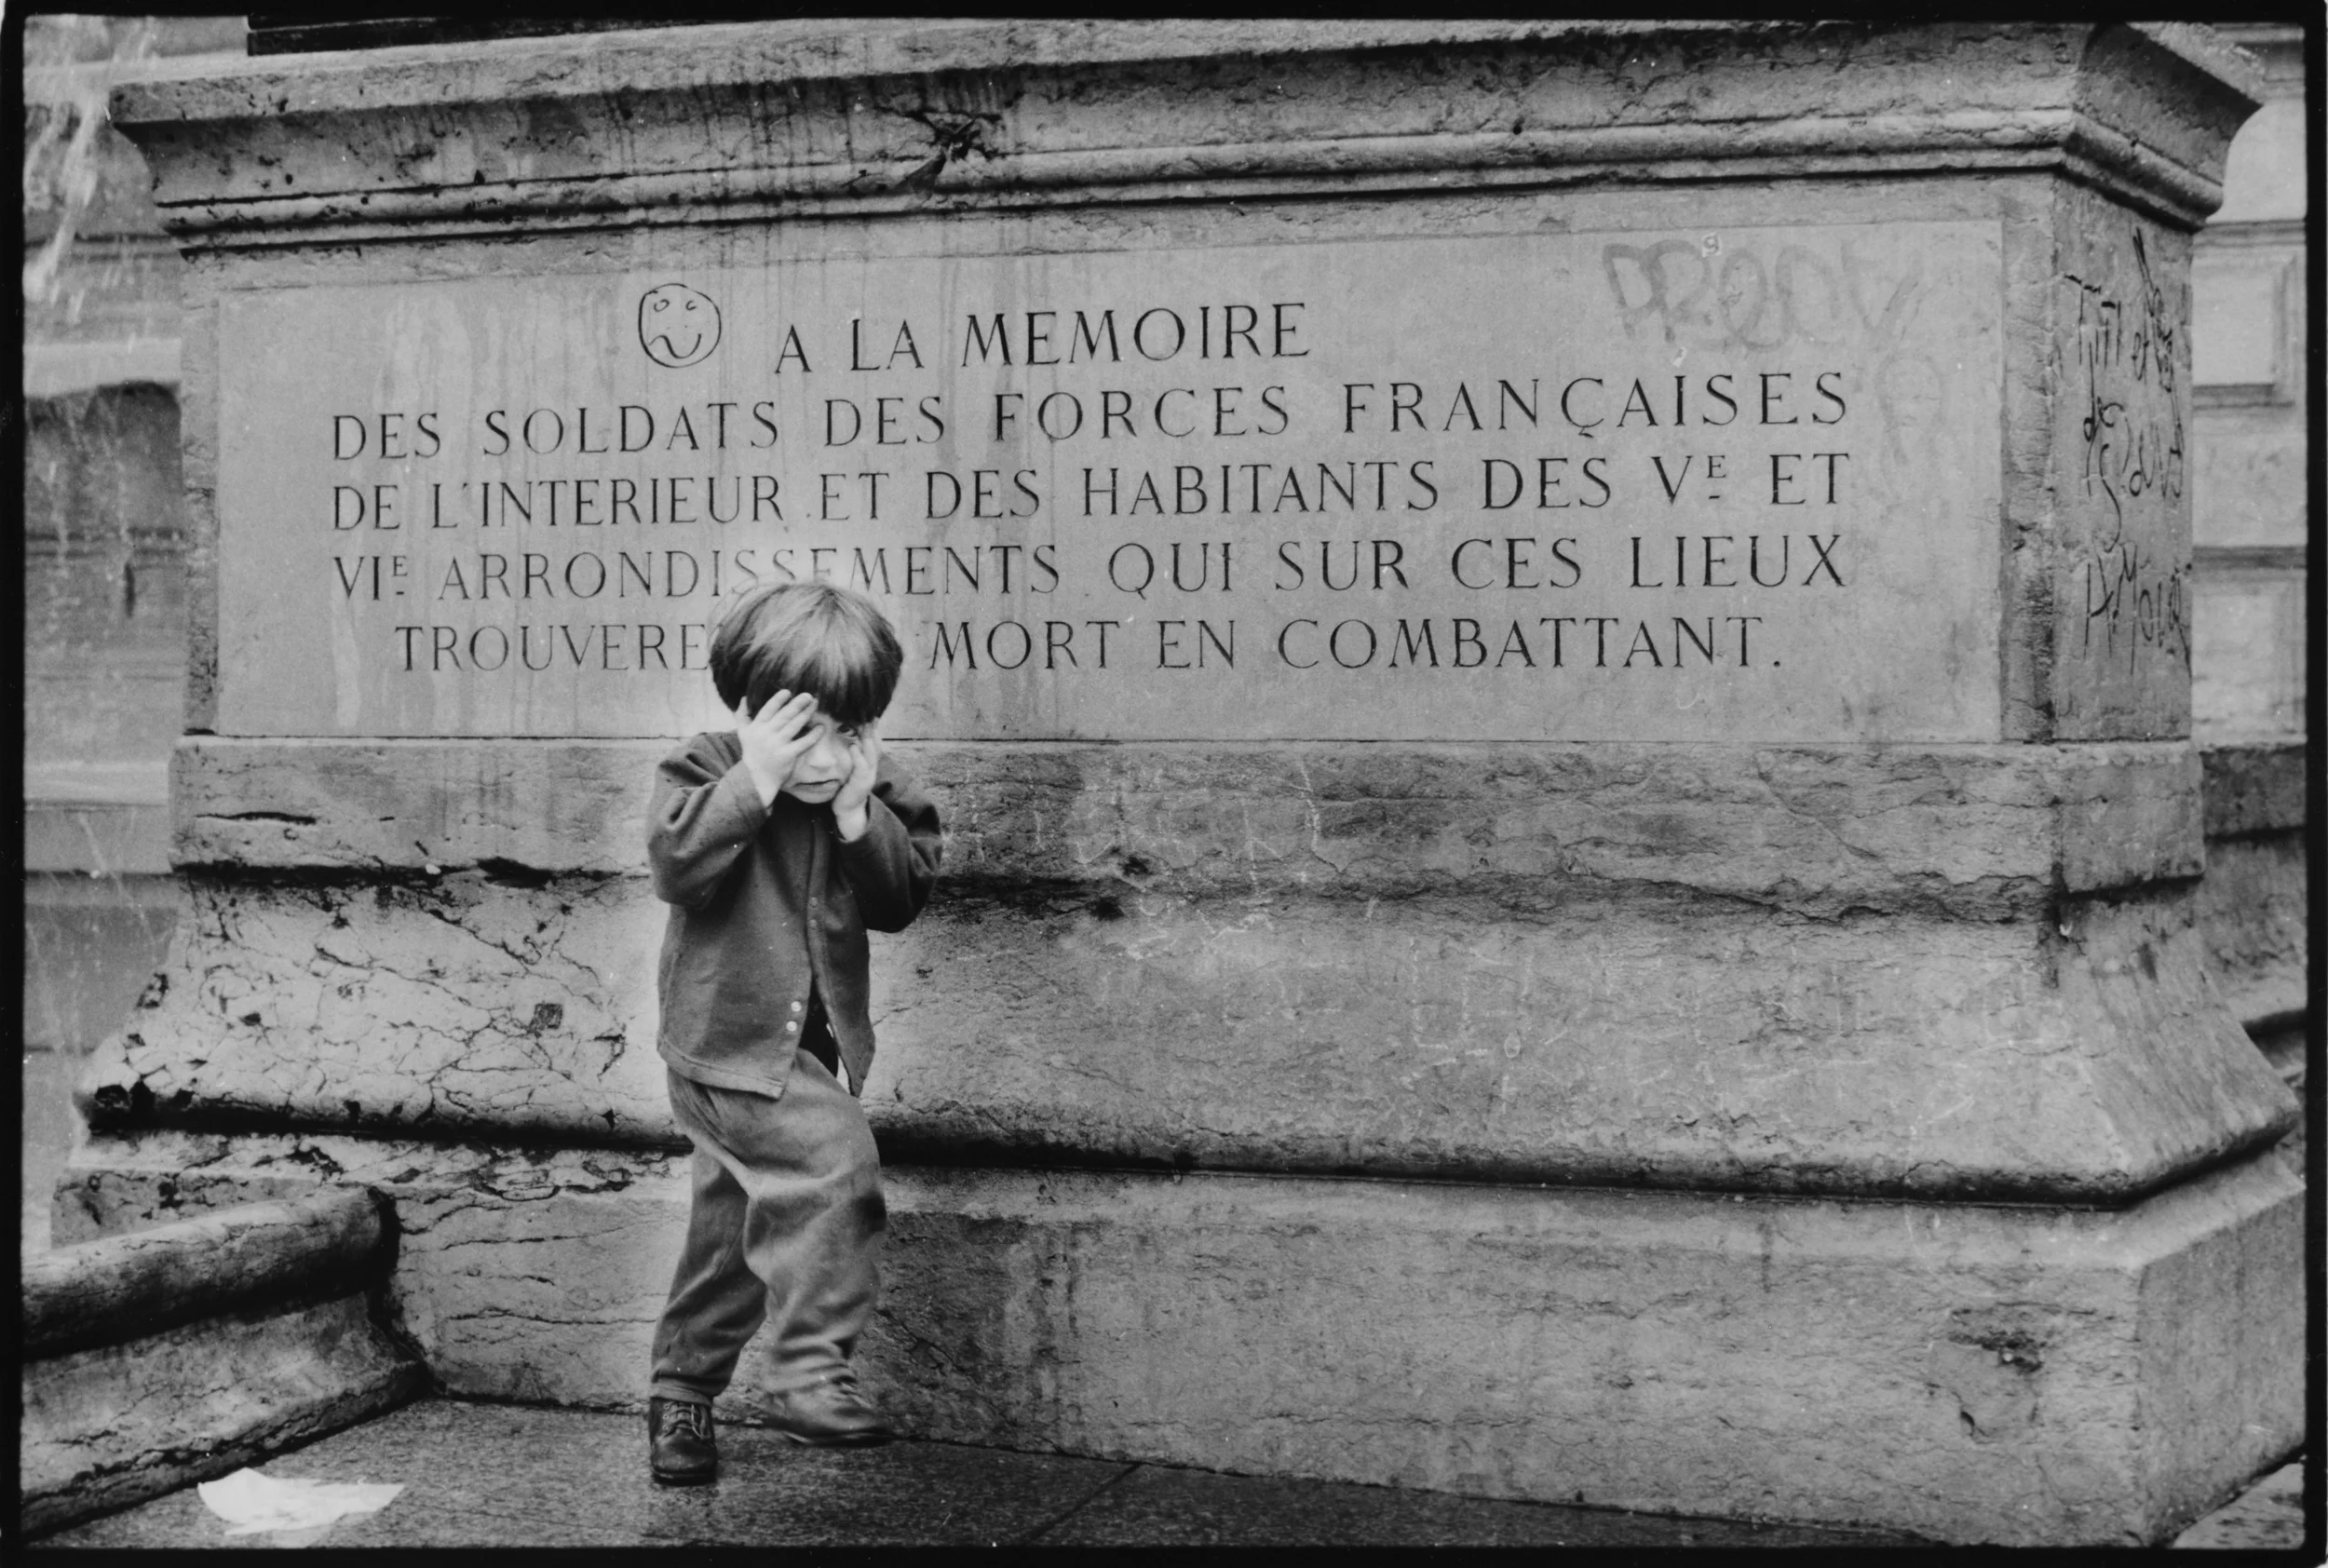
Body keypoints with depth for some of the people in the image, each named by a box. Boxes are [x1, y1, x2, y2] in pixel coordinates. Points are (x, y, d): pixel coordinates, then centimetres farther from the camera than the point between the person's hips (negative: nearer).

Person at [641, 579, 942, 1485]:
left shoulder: (875, 792, 2)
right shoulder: (708, 774, -11)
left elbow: (901, 900, -4)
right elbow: (674, 867, -26)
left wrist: (858, 814, -17)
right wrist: (756, 781, -30)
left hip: (813, 1046, 6)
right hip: (729, 1043, -6)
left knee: (735, 1223, 16)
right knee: (835, 1158, -25)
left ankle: (681, 1393, 32)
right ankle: (813, 1374, -20)